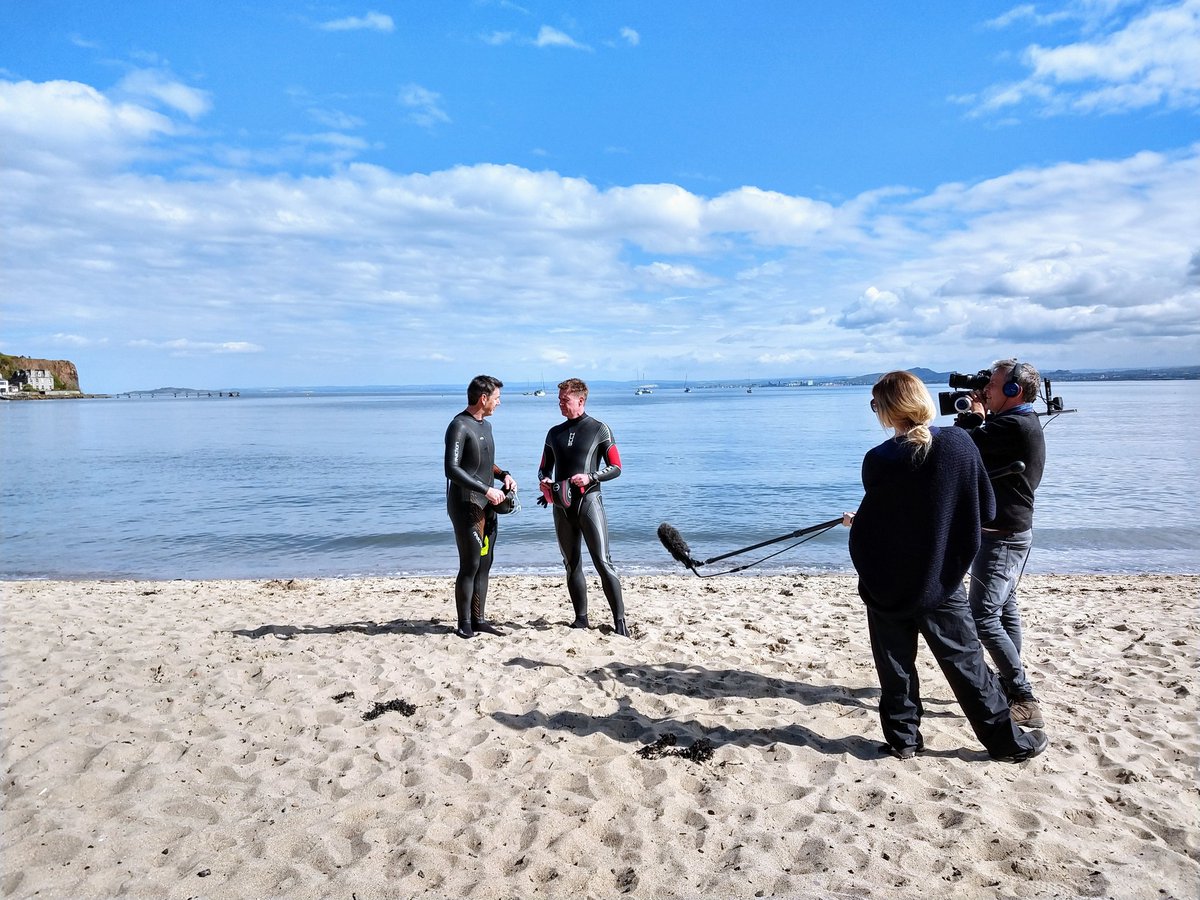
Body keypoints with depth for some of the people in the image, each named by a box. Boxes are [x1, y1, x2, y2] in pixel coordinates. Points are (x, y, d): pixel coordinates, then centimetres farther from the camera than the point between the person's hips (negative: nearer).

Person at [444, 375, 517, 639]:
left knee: (485, 563, 9)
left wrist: (503, 474, 7)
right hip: (466, 506, -9)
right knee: (470, 565, -6)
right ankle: (464, 624, 3)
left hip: (487, 505, 9)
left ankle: (478, 619, 16)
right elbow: (452, 469, -22)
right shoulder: (459, 426, -13)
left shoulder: (485, 425, 16)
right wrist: (486, 489, -24)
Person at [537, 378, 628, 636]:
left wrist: (590, 477, -16)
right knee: (571, 564, 8)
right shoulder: (554, 433, 15)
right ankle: (580, 618, 16)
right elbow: (544, 468, 22)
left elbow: (616, 467, -1)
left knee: (603, 562, -10)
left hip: (589, 501, -5)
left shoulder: (599, 429, 1)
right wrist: (544, 481, -1)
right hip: (562, 505, 5)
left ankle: (619, 620, -7)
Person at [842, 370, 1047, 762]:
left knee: (895, 666, 13)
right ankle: (1007, 741, 23)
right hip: (940, 583, 2)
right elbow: (986, 511, -2)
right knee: (967, 663, 13)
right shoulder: (959, 443, -10)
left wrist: (856, 522, 19)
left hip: (886, 586, -1)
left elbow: (873, 520, -2)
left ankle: (903, 738, 22)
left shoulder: (877, 461, -15)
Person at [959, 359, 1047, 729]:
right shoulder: (1024, 425, 10)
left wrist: (973, 416, -4)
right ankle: (1010, 686, 32)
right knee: (1004, 609, 19)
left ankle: (1025, 701, -5)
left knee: (983, 618, -10)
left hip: (1001, 536, -11)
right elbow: (979, 447, 13)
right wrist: (977, 418, 4)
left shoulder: (1013, 426, -23)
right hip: (1014, 531, 11)